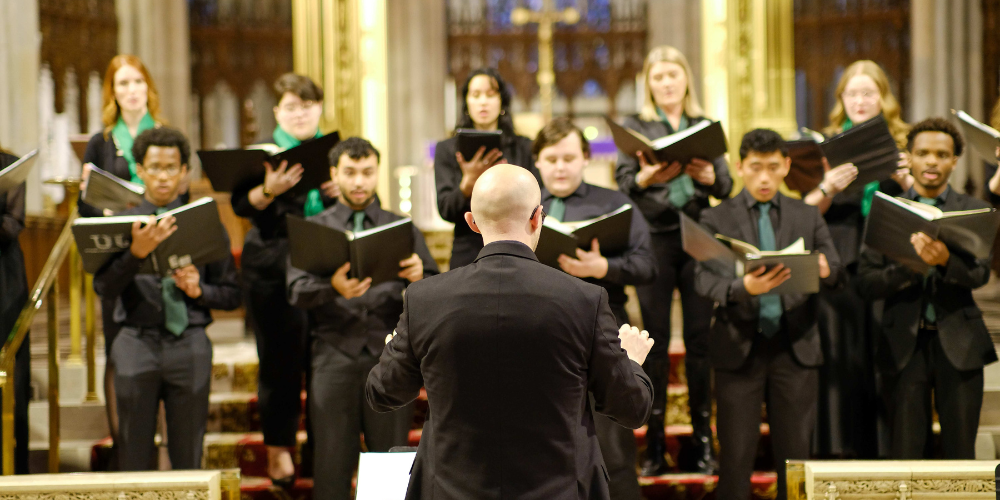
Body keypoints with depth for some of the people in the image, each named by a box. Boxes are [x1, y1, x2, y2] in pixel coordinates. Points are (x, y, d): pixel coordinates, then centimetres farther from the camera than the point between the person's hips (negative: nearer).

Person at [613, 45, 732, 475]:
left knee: (699, 337, 1)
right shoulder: (636, 126, 8)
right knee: (655, 338, -2)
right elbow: (622, 182, -1)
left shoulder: (705, 126, 13)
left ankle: (703, 440, 6)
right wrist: (645, 177, -22)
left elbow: (726, 186, 7)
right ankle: (654, 445, 2)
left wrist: (709, 176, -15)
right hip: (654, 237, -1)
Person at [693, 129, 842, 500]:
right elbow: (703, 279, -8)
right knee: (735, 455, 1)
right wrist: (742, 288, -29)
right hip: (740, 347, -2)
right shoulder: (717, 218, 3)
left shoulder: (808, 217, 11)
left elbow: (836, 272, 4)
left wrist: (825, 270, -21)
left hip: (795, 346, 2)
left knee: (795, 452, 5)